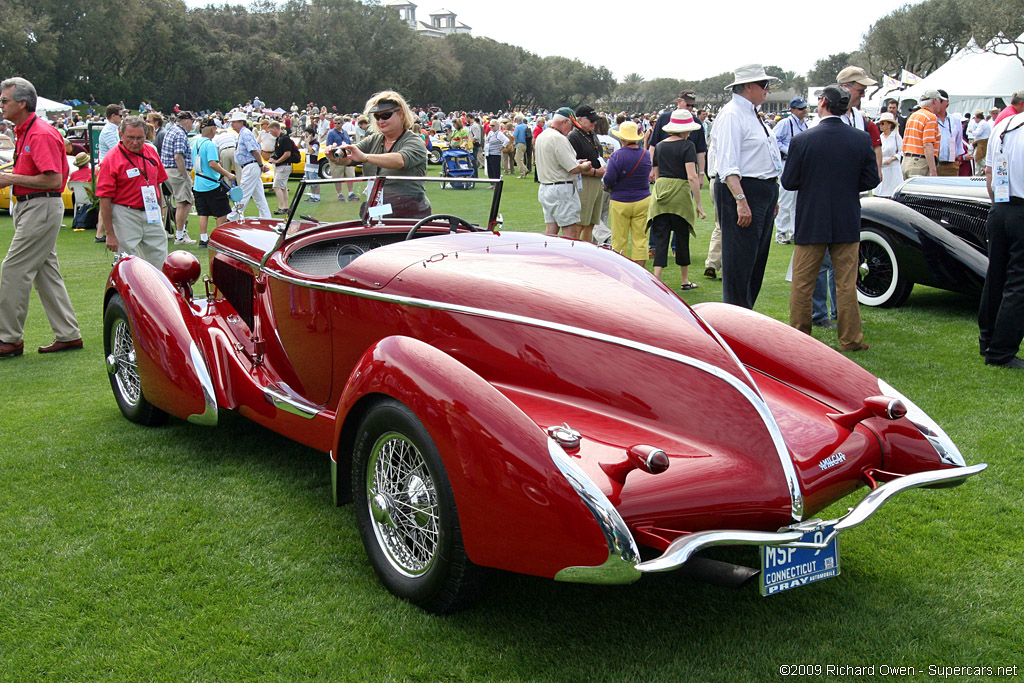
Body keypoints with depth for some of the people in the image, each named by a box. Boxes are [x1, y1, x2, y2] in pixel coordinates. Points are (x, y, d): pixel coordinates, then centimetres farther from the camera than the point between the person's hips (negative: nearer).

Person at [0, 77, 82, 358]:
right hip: (29, 207, 10)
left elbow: (54, 179, -24)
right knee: (46, 273, 11)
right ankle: (68, 335, 16)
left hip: (42, 208, -10)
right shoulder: (24, 132, 15)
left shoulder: (41, 134, -17)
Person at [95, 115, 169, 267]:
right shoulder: (111, 159, -12)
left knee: (159, 263, 10)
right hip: (125, 215, -5)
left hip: (151, 214, 5)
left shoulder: (151, 152, 5)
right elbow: (105, 199, -13)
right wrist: (110, 234, -16)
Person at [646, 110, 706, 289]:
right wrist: (699, 203, -12)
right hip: (680, 194, -4)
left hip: (660, 193, 4)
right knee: (682, 238, 10)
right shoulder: (687, 146, -5)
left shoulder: (659, 146, 10)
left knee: (660, 238, 1)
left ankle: (656, 279, -12)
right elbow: (692, 177, -14)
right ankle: (685, 280, 23)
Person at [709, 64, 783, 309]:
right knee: (739, 262, -7)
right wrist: (741, 201, -29)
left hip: (765, 192, 10)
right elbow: (728, 166, -21)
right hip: (742, 191, -10)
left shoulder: (752, 114, 18)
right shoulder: (731, 115, -13)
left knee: (757, 261, 14)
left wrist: (772, 195, 22)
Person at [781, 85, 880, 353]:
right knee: (846, 284, 9)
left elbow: (788, 182, -7)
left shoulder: (802, 140, -10)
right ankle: (850, 340, 13)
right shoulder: (862, 139, -4)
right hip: (847, 222, 2)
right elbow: (871, 179, 0)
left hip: (810, 222, -2)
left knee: (802, 283, 9)